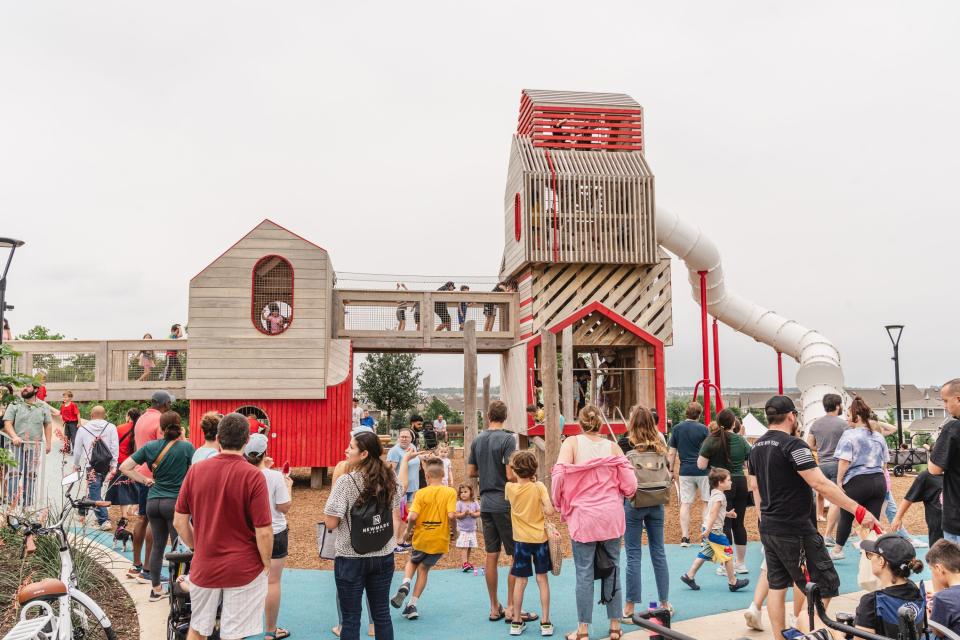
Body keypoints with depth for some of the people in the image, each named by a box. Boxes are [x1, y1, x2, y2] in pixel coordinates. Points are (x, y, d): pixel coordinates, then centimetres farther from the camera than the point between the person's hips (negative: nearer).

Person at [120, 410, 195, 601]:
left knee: (157, 545, 15)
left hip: (153, 501, 5)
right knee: (179, 547, 5)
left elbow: (124, 467, 4)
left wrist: (145, 480, 8)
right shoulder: (186, 447, -9)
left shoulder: (150, 446, 2)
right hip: (176, 501, -4)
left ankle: (156, 589, 24)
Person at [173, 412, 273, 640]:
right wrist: (266, 563, -1)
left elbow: (179, 521, 2)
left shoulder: (195, 471, -4)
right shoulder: (253, 476, -17)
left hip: (203, 567, 4)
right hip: (243, 570, -4)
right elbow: (264, 531, -17)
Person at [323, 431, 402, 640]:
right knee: (382, 614, 15)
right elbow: (397, 516, 7)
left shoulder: (347, 481, -15)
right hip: (383, 556, 4)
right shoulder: (389, 479, 0)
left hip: (351, 558, -4)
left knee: (351, 618, 8)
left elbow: (331, 523, -14)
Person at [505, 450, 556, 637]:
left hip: (521, 540, 1)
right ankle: (545, 622, 12)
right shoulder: (539, 487, -12)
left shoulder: (510, 488, -7)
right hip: (540, 538, -1)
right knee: (542, 579, 8)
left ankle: (517, 622, 15)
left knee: (520, 581, 9)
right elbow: (549, 511, -17)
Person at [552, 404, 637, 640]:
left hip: (583, 517, -2)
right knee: (612, 570, 13)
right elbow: (630, 484, -2)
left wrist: (560, 502, 1)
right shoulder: (612, 446, 0)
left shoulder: (572, 443, -5)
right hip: (611, 517, 2)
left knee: (584, 573, 5)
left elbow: (559, 474, -16)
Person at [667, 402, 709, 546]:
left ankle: (685, 537, 3)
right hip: (703, 470, -2)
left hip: (685, 471, 2)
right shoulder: (703, 429, -5)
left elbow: (671, 453, 4)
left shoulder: (677, 429, 2)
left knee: (685, 504, 5)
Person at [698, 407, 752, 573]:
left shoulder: (711, 441, -9)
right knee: (739, 523, 12)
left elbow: (701, 465, -10)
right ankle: (741, 564, 22)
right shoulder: (742, 440, 1)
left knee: (724, 524, 3)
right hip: (741, 483, 4)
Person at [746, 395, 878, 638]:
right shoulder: (793, 445, -17)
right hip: (796, 531, -8)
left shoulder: (756, 447, 8)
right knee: (825, 585, 4)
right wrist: (859, 510, -21)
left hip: (768, 528, 8)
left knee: (777, 586, 12)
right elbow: (820, 484, -23)